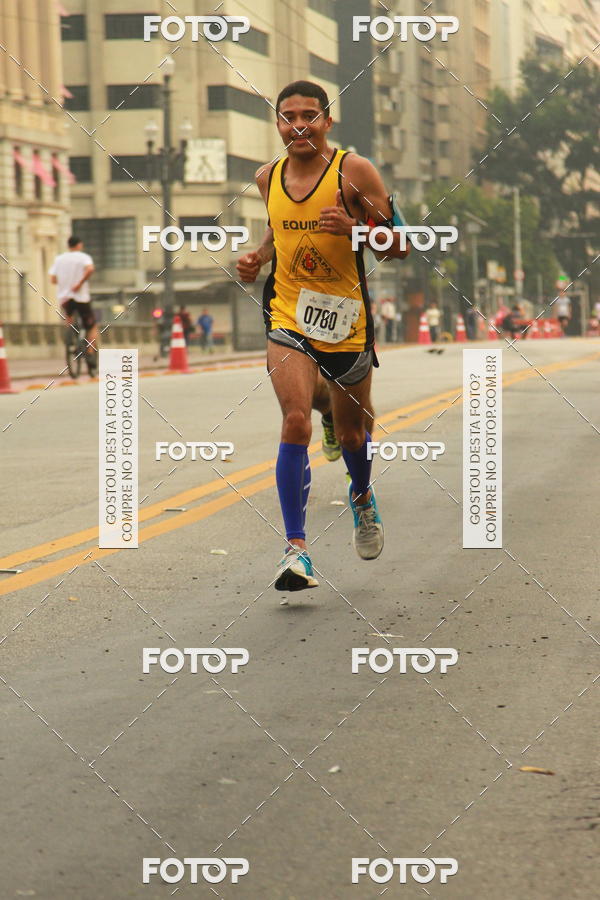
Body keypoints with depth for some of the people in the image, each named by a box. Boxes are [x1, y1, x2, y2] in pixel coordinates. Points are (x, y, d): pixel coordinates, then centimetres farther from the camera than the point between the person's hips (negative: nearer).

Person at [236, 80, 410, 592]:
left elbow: (399, 247, -8)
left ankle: (362, 498, 49)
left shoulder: (354, 171, -9)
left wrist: (354, 226, -26)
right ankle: (296, 548, -19)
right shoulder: (269, 178, 4)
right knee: (296, 421, -20)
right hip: (288, 315, 1)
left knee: (350, 432, 14)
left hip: (347, 319, -1)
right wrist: (259, 257, 6)